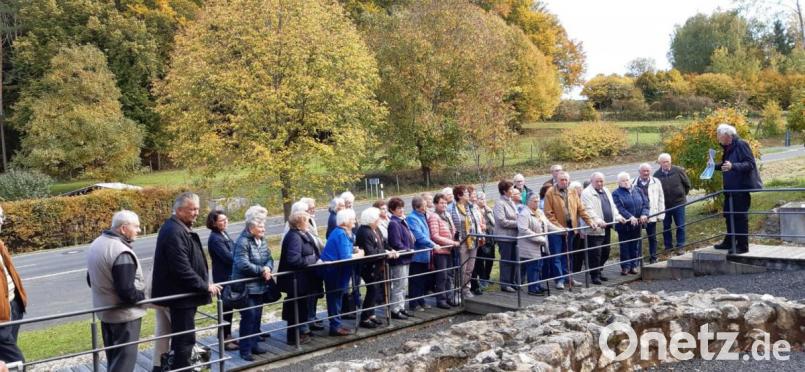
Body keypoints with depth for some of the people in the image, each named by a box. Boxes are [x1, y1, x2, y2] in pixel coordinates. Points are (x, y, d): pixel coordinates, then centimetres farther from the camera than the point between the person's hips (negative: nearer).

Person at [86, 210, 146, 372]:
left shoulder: (97, 244, 6)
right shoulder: (121, 252, -26)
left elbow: (91, 280, 16)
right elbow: (127, 291, -27)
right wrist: (143, 298, -9)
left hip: (104, 310, 10)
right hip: (124, 315, -10)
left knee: (113, 357, 20)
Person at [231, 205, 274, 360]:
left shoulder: (262, 240, 8)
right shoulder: (243, 242, -19)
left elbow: (269, 258, 9)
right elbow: (243, 265, -27)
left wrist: (268, 268, -14)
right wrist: (262, 270, -19)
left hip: (259, 285, 8)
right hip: (246, 287, -8)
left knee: (257, 316, 15)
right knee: (248, 317, -6)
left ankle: (254, 343, 28)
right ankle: (245, 350, 3)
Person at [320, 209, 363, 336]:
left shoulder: (345, 233, 10)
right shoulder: (341, 234, -20)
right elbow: (344, 257, -25)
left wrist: (354, 250, -5)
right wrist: (358, 255, -10)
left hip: (336, 270, 10)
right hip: (333, 270, -10)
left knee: (337, 297, 14)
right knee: (335, 297, -3)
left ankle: (336, 325, 21)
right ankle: (335, 326, 3)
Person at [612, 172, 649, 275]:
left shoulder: (638, 191, 11)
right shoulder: (616, 194, -5)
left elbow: (645, 204, 5)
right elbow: (619, 208, -16)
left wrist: (644, 214, -14)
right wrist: (630, 217, -27)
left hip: (637, 224, 4)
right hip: (624, 225, -4)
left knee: (635, 246, 10)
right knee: (624, 246, 1)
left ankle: (634, 266, 18)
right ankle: (625, 266, 8)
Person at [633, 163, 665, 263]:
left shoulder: (656, 182, 6)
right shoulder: (633, 183, 0)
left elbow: (661, 199, 7)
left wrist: (660, 214, 1)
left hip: (651, 215, 1)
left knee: (652, 237, 10)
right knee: (638, 238, 4)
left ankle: (653, 258, 20)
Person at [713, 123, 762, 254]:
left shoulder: (741, 145, -14)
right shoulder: (728, 148, 13)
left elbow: (750, 164, -21)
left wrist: (732, 166, -34)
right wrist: (715, 166, 12)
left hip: (741, 187, -9)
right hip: (730, 188, 9)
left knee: (740, 216, -4)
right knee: (728, 214, 15)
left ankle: (742, 246, 3)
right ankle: (729, 242, 26)